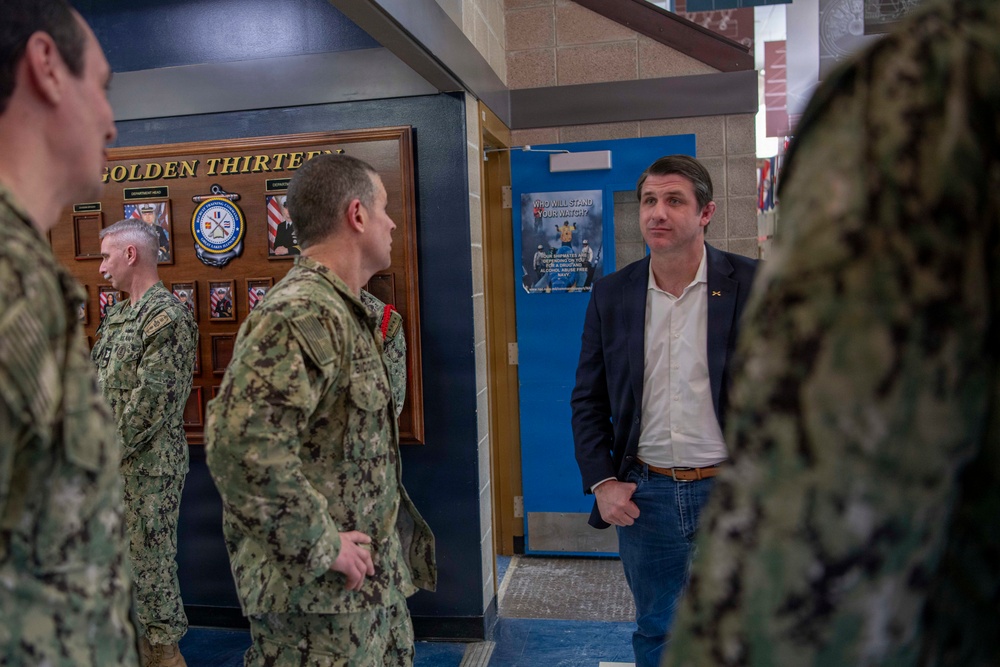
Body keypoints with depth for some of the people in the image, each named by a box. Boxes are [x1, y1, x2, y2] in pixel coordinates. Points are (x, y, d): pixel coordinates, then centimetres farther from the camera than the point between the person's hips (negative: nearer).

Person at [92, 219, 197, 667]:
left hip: (147, 466, -9)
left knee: (149, 560, 0)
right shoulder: (116, 316, 14)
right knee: (120, 558, 19)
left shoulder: (167, 316, -16)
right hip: (112, 464, 9)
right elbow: (97, 386, 18)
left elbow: (154, 400, -21)